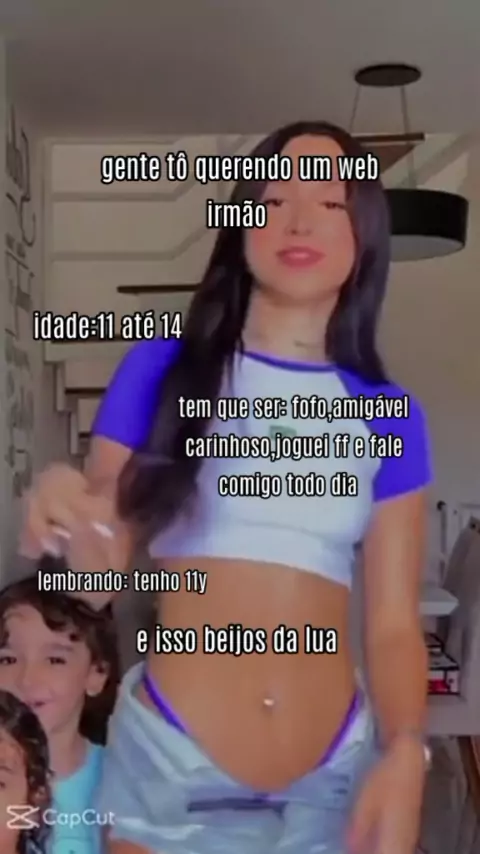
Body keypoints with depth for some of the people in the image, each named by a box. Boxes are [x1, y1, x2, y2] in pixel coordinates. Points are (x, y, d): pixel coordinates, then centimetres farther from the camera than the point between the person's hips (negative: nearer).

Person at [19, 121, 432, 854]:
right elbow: (99, 580, -3)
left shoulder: (387, 413, 4)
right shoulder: (161, 367, -2)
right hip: (171, 763, -1)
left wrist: (405, 753, -14)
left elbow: (393, 621, 2)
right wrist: (65, 515, -24)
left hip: (336, 780, 2)